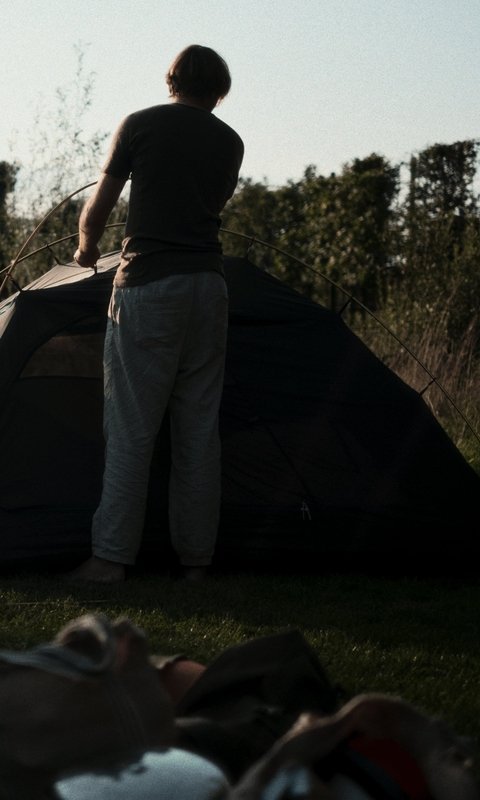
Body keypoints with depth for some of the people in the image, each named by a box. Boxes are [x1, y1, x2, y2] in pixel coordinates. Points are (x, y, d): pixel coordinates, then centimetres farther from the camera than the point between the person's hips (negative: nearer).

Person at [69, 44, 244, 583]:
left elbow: (98, 206, 6)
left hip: (147, 285, -4)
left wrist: (87, 248, 27)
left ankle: (110, 557, -4)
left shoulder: (140, 125, 1)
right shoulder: (230, 143, 11)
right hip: (208, 286, 4)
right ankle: (196, 559, 9)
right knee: (199, 430, 7)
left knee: (130, 429, -3)